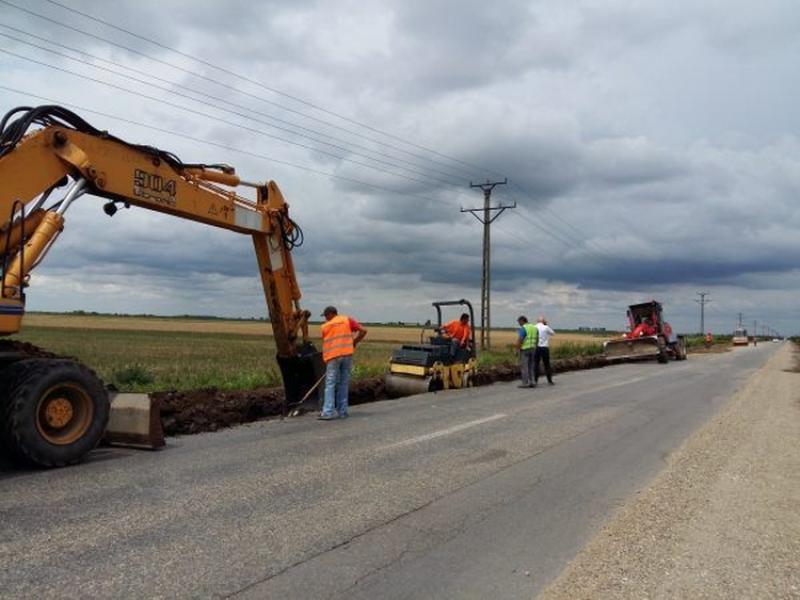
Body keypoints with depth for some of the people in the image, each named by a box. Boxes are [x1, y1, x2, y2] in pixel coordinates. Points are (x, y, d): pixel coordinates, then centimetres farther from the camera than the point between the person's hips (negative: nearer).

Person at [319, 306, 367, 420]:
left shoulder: (325, 326, 10)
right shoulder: (347, 320, 11)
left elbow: (325, 343, 14)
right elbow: (363, 331, 3)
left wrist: (325, 359, 24)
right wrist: (354, 343, 14)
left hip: (333, 356, -2)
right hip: (347, 354, 2)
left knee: (330, 384, 0)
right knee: (343, 384, 9)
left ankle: (328, 411, -9)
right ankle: (342, 411, 10)